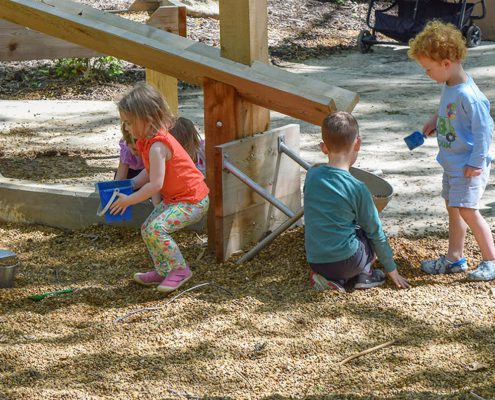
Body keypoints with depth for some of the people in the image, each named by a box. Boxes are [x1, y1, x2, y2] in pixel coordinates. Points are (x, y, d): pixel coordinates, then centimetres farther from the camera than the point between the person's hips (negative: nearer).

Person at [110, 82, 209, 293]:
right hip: (174, 198, 11)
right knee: (147, 229, 11)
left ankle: (179, 269, -8)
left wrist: (129, 200, -18)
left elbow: (155, 184, -28)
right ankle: (163, 271, 22)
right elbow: (149, 173, 16)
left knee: (155, 229, -24)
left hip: (192, 201, -11)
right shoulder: (151, 140, 5)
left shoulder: (157, 146, -26)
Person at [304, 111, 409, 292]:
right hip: (347, 261, -3)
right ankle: (364, 274, 8)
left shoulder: (311, 175, 0)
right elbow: (375, 233, 0)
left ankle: (332, 277, 9)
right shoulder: (358, 188, -11)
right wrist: (391, 269, 13)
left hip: (314, 261, 4)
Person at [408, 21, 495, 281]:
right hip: (451, 163, 10)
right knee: (453, 208, 16)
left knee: (467, 210, -11)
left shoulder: (468, 95, -26)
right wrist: (435, 120, 9)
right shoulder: (449, 86, 4)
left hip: (468, 167, -10)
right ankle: (455, 258, 27)